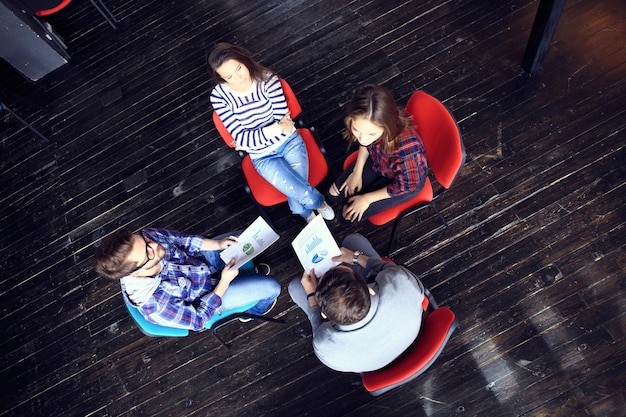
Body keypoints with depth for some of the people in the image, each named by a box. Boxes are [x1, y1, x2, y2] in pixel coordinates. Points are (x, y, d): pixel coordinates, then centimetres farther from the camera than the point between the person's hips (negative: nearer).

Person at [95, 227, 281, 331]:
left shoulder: (145, 237, -29)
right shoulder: (155, 305, -40)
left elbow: (181, 239, -9)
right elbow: (198, 320, -23)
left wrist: (217, 244, -19)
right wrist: (224, 282, -24)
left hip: (200, 260, 5)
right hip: (209, 295, -5)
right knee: (271, 287, -3)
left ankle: (248, 271, 41)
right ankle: (254, 310, 34)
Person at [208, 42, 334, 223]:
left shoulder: (268, 79, -15)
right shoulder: (219, 97, -14)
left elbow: (284, 122, -14)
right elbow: (241, 138, -16)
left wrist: (250, 139, -15)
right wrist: (278, 128, -25)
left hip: (290, 142, 0)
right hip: (262, 157, 0)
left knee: (296, 204, -13)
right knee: (305, 195, -17)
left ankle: (305, 212, 27)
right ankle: (319, 203, 21)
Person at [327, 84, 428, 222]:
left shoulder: (406, 149, -45)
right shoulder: (365, 124, -31)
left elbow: (404, 186, -23)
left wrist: (367, 198, -15)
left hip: (409, 179, -4)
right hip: (378, 161, 5)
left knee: (350, 214, -3)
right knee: (334, 195, 4)